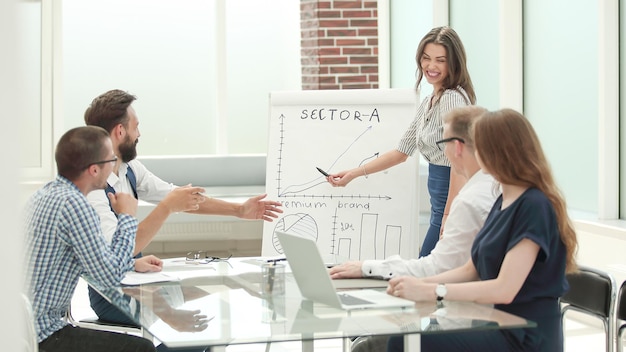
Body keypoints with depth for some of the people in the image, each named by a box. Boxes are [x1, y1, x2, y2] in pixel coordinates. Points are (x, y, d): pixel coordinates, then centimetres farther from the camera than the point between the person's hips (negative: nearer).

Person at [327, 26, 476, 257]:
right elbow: (402, 152, 24)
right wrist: (353, 174, 22)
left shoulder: (452, 99, -14)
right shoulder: (428, 103, 17)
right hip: (440, 203, 9)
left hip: (455, 202, -9)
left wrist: (450, 216, -24)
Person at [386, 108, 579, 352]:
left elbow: (504, 289, -21)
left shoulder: (534, 206, -16)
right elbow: (471, 270, 15)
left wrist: (430, 291, -19)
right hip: (500, 325, 8)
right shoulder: (503, 202, 12)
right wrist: (419, 284, 0)